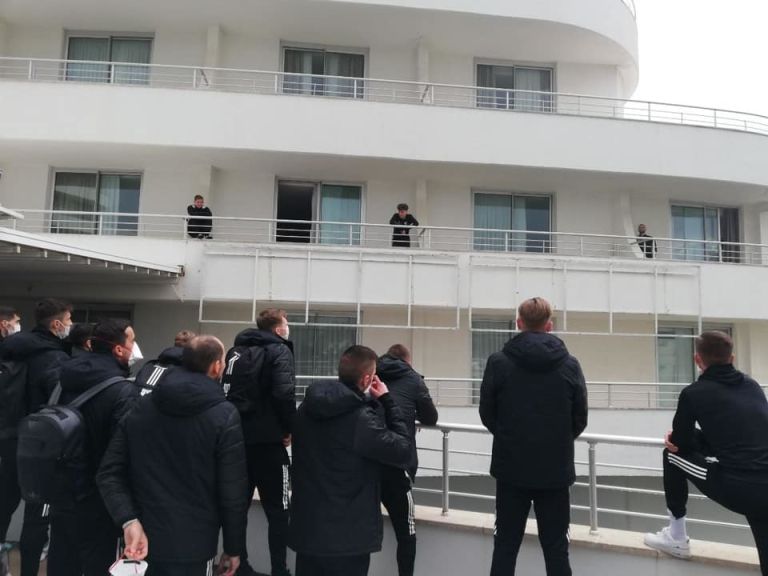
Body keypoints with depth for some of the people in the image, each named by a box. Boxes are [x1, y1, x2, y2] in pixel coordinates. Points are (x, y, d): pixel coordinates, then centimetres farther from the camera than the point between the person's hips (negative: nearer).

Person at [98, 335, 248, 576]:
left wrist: (128, 520, -12)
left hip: (142, 541, 5)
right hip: (192, 546, -4)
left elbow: (109, 472, -3)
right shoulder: (224, 416, -14)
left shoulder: (141, 407, 1)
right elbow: (233, 492, -11)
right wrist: (234, 547, 0)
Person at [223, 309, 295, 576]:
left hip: (237, 437, 7)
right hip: (267, 441, -6)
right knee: (278, 509, 3)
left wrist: (236, 423, 14)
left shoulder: (236, 350, 13)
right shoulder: (278, 350, -8)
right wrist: (288, 429, -9)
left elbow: (225, 390, 13)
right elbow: (284, 393, -22)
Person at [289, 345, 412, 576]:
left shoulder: (307, 408, 0)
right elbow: (404, 452, -14)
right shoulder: (362, 419, -24)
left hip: (306, 529, 7)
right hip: (348, 537, -7)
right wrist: (388, 401, -8)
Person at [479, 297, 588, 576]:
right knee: (556, 547, 12)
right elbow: (580, 420, 2)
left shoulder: (498, 362, -9)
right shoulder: (570, 364, -5)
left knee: (506, 544, 11)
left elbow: (487, 415, -1)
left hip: (511, 468, -1)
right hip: (555, 471, 1)